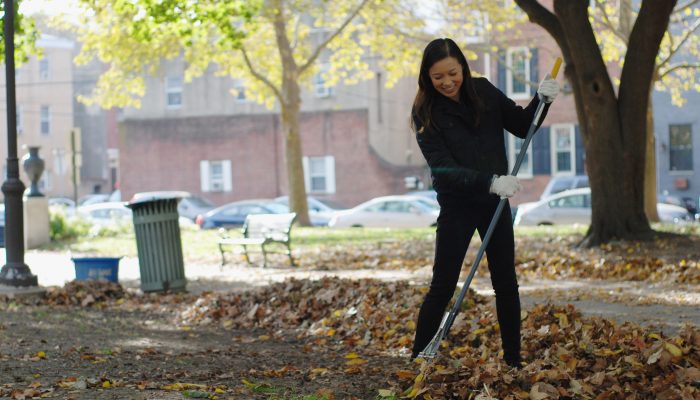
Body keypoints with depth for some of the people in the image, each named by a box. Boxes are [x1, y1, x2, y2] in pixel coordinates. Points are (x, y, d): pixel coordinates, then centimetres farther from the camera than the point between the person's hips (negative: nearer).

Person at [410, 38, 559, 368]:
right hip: (456, 207, -3)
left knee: (506, 284, 8)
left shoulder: (483, 91, -3)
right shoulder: (426, 114, -13)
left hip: (495, 203, 4)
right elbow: (443, 168, -20)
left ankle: (513, 361, 18)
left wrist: (541, 100, -13)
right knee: (443, 286, -2)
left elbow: (522, 127, 6)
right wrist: (491, 182, -32)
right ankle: (419, 360, 10)